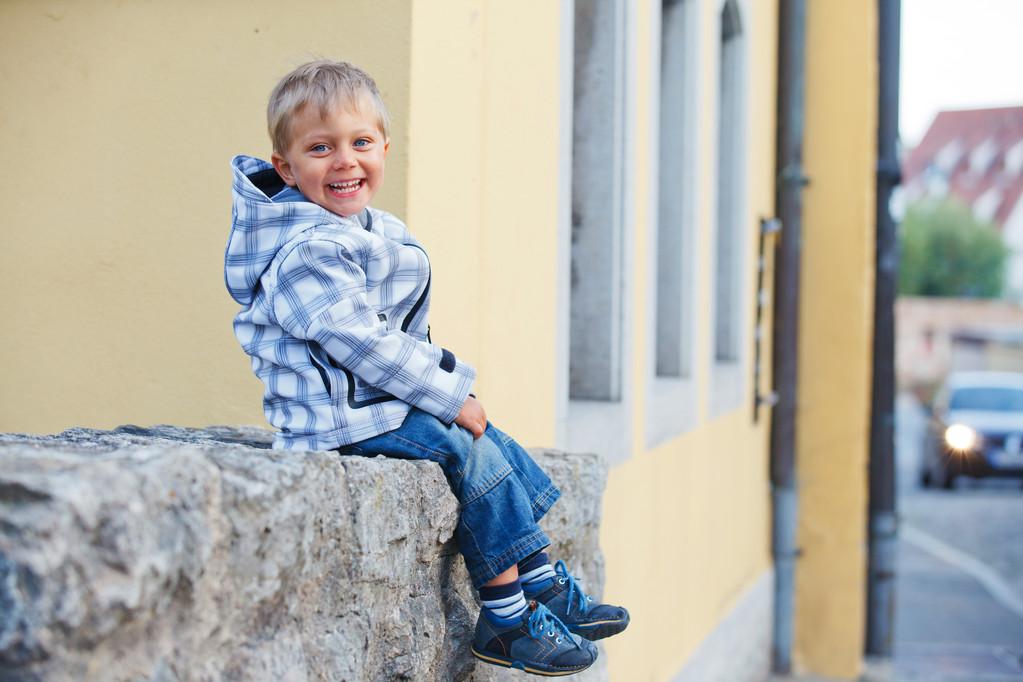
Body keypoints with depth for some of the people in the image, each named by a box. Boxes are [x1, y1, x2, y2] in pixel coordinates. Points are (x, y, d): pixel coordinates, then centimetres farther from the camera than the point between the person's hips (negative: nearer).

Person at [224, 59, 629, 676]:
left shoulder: (379, 233, 11)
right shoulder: (307, 253, -22)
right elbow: (362, 343, -25)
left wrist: (449, 381, 7)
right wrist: (449, 396, -19)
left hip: (385, 397, 10)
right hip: (345, 416, -10)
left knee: (495, 444, 11)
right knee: (473, 454, -16)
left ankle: (547, 585, 18)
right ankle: (508, 621, -9)